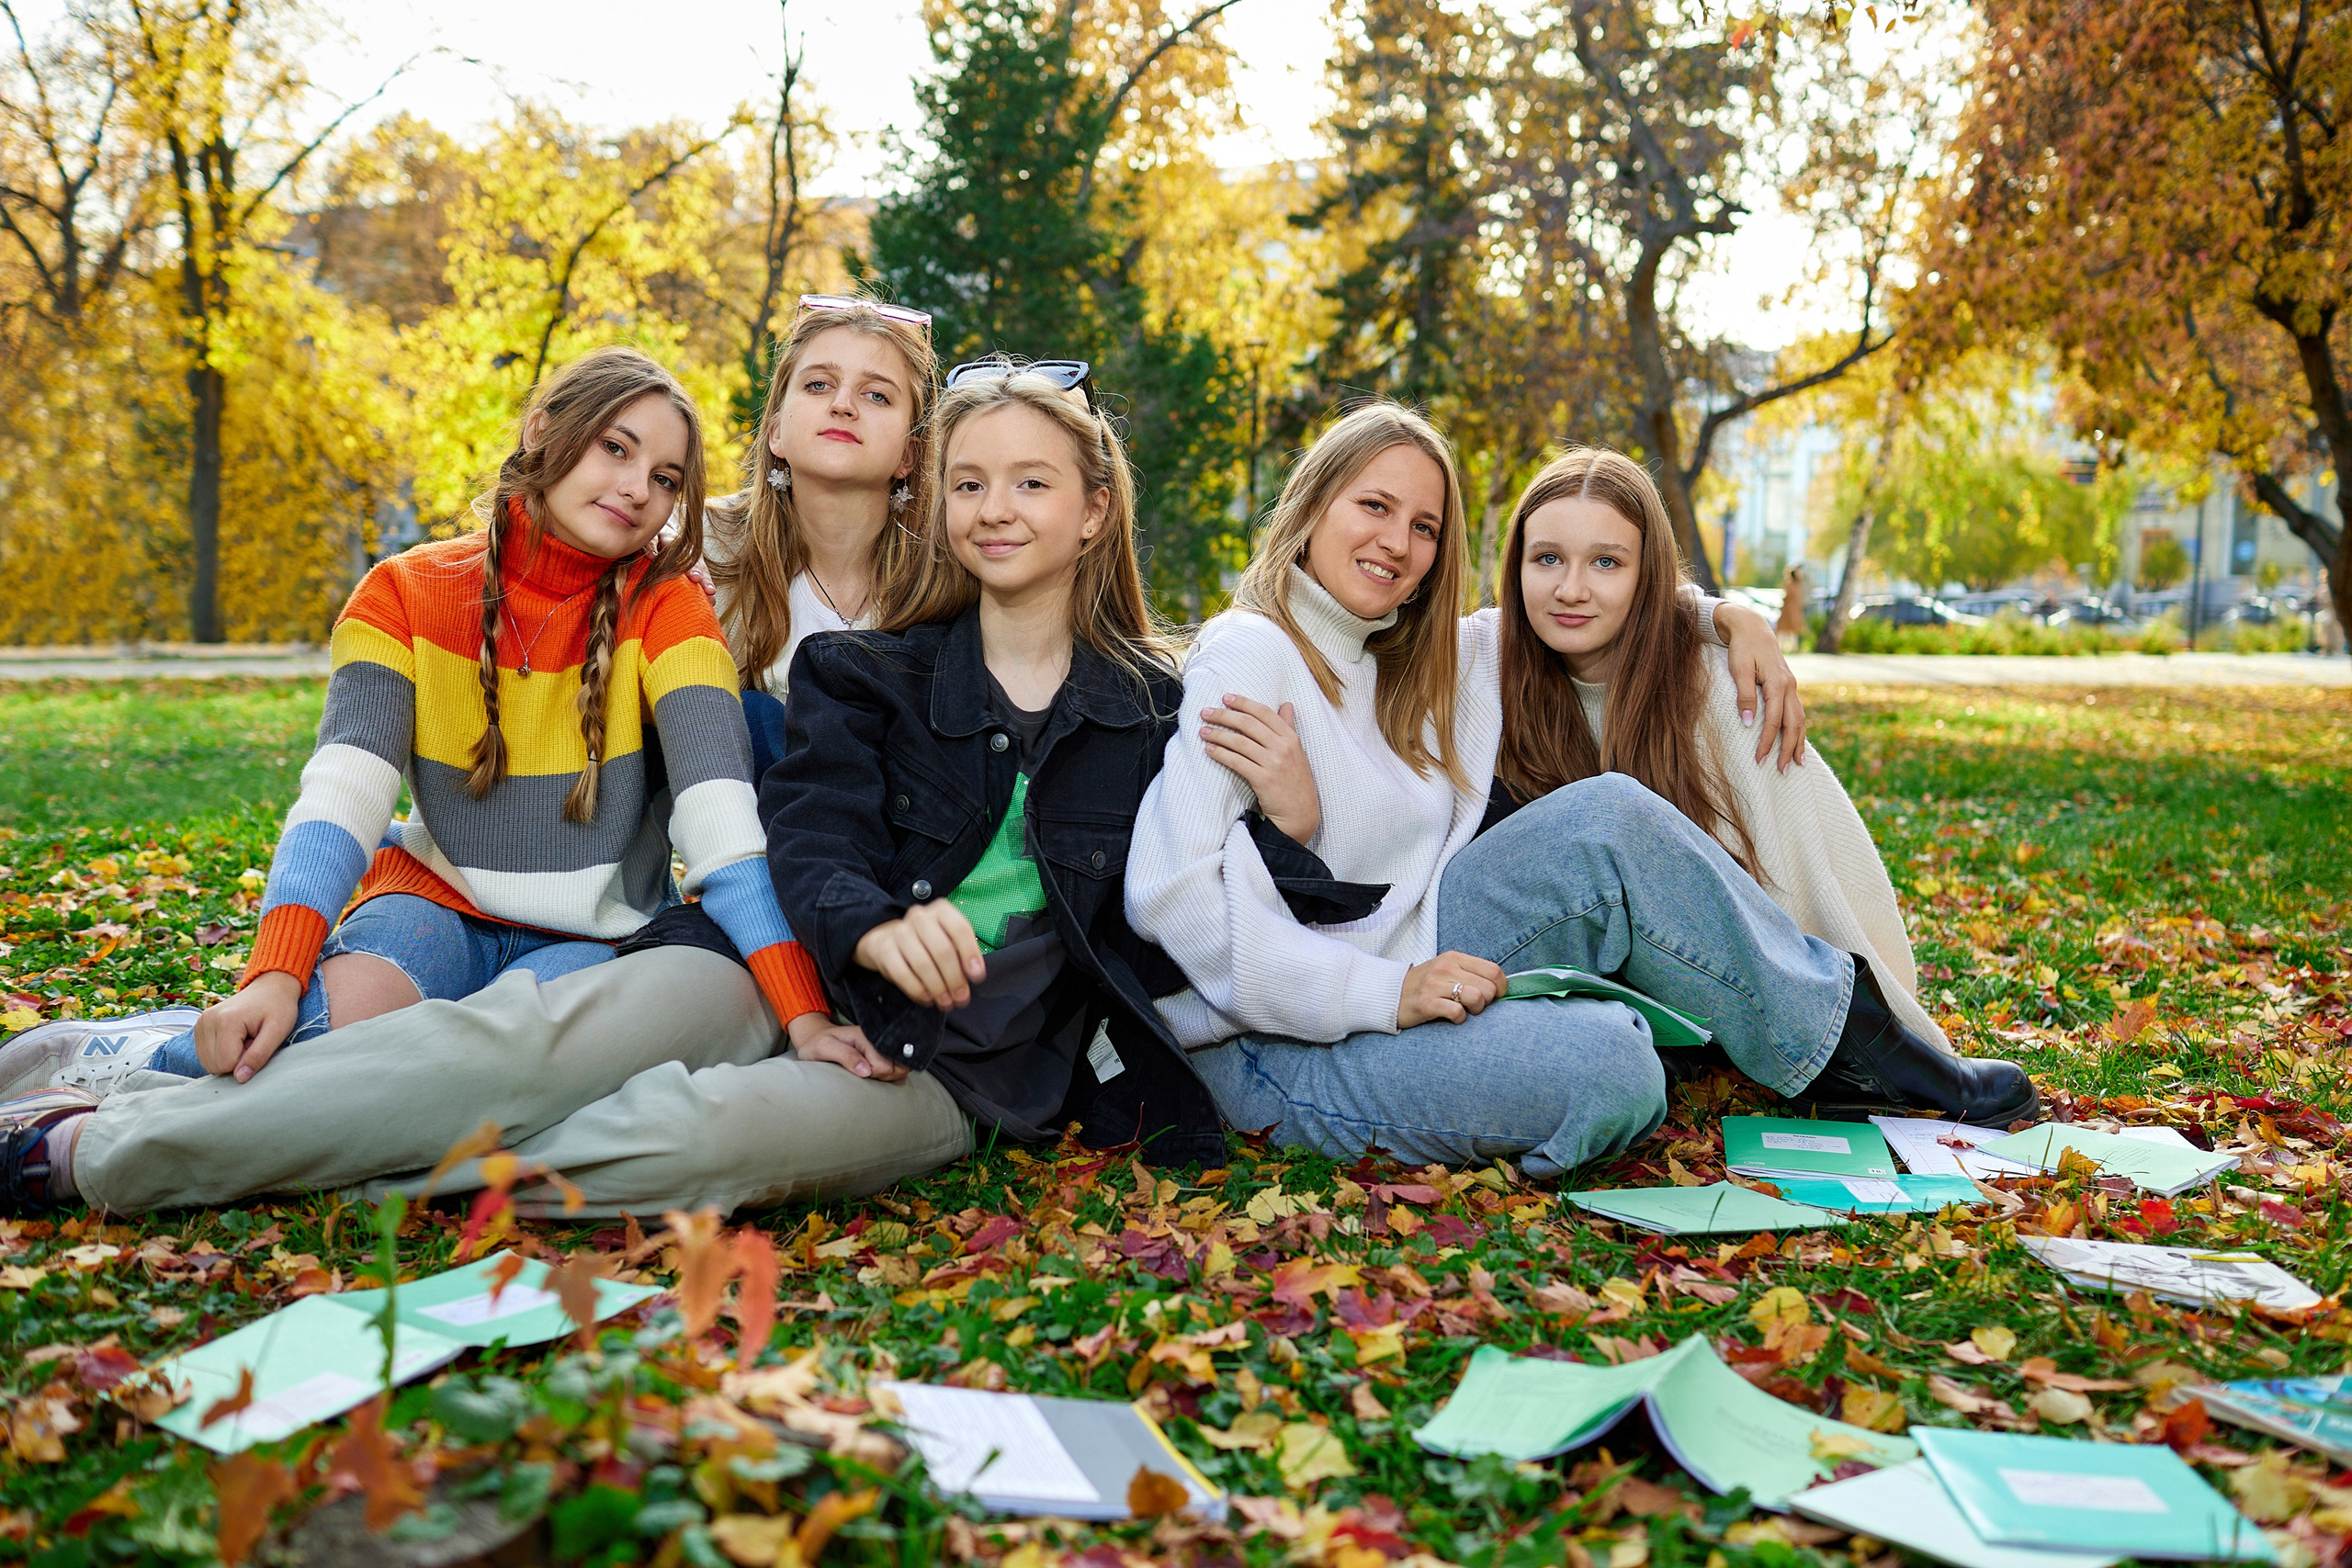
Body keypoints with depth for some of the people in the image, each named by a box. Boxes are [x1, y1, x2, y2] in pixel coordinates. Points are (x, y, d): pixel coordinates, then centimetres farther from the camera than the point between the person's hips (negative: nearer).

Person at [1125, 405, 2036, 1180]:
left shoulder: (1417, 661, 13)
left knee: (1613, 821, -14)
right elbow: (1171, 891, -21)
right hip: (1281, 1051, -7)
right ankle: (1845, 1043, -2)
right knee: (1607, 1066, -30)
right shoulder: (1251, 654, -11)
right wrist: (1383, 993, -24)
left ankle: (1843, 1032, -1)